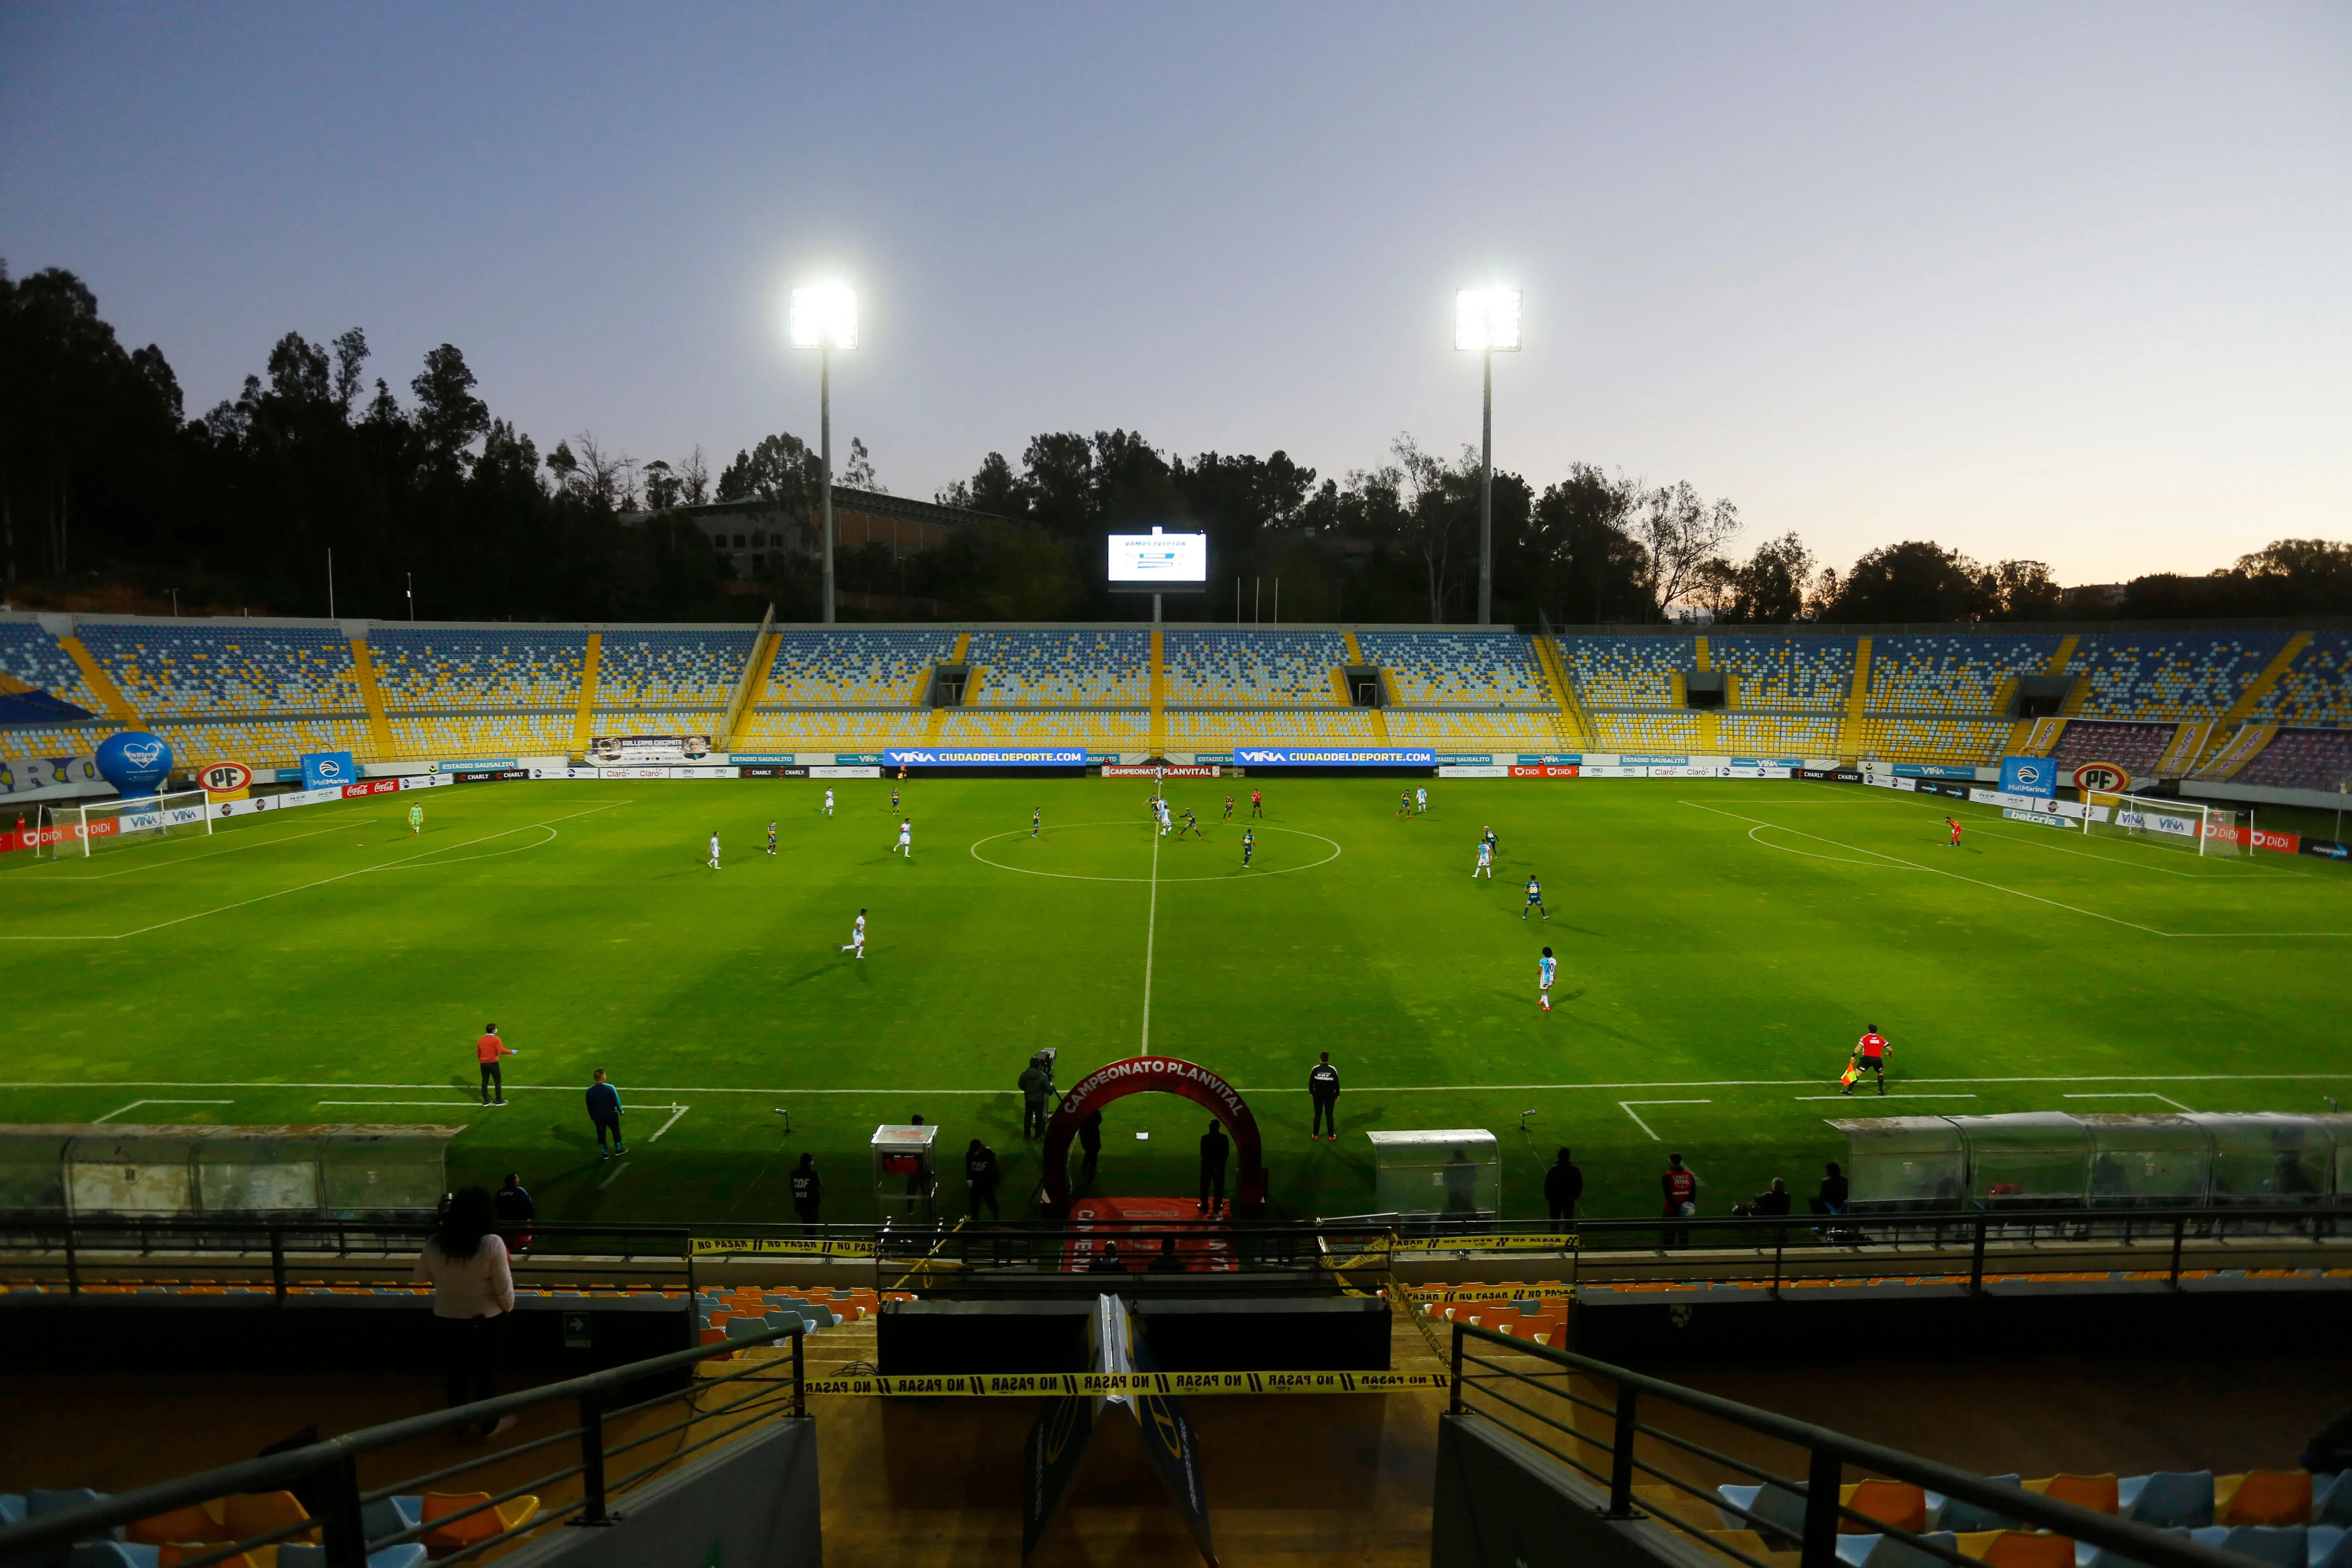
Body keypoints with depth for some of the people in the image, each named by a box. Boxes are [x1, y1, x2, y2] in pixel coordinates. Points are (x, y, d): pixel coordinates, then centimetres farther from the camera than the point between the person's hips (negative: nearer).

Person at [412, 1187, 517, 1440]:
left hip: (447, 1318, 3)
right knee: (486, 1370, 14)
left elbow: (419, 1277, 4)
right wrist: (508, 1307, 1)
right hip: (485, 1319, -3)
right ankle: (490, 1424, 27)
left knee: (454, 1369, 21)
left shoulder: (434, 1244, -13)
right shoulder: (492, 1243, -24)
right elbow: (504, 1287, -18)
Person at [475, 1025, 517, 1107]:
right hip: (493, 1064, -6)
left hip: (483, 1064, 6)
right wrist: (511, 1052, -12)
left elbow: (478, 1053, 13)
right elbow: (501, 1051, -24)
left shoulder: (480, 1040, 6)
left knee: (485, 1082, 12)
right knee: (498, 1081, 6)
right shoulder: (496, 1040, -14)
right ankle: (499, 1100, 10)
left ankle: (486, 1101, 16)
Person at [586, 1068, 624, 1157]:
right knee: (616, 1131, 19)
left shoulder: (590, 1090, -11)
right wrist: (620, 1110, 7)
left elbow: (589, 1105, 1)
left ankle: (604, 1154, 24)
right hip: (610, 1115, -2)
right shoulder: (610, 1088, -21)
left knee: (601, 1134, 16)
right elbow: (616, 1101, -11)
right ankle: (619, 1149, 33)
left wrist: (592, 1116, 15)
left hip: (597, 1116, 3)